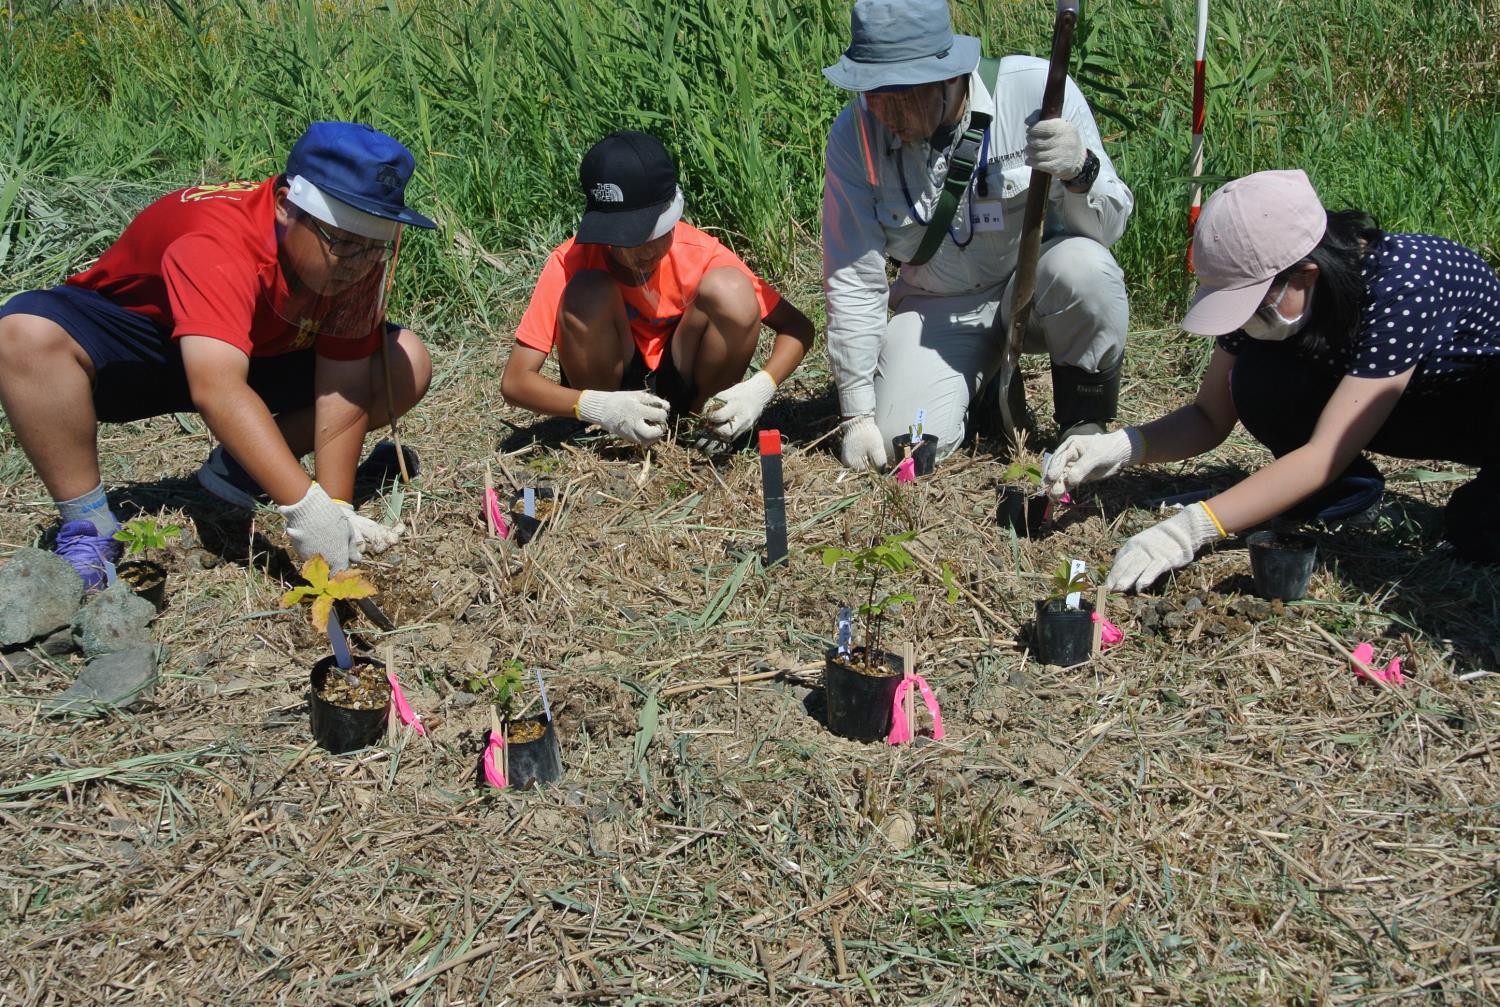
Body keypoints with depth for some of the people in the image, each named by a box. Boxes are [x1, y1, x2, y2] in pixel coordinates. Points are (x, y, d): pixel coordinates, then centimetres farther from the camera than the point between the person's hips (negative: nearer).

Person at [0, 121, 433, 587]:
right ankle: (89, 529, -23)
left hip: (265, 353, 5)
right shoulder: (216, 242, -39)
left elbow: (343, 389, -23)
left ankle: (238, 467, -8)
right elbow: (217, 391, -51)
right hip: (134, 334, -4)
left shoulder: (359, 256, -22)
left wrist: (338, 511, -32)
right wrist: (306, 508, -58)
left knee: (407, 364, -14)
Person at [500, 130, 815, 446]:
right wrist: (599, 408, -42)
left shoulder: (700, 254, -20)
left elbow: (797, 327, -15)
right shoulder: (571, 263, -23)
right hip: (612, 383, -1)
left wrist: (759, 389, -35)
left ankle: (707, 420, -6)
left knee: (732, 288, -27)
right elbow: (514, 381, -25)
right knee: (588, 292, -31)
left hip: (682, 381, 1)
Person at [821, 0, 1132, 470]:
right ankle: (986, 381, 18)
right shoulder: (854, 134, -15)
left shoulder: (1037, 90, -21)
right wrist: (857, 413, -10)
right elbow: (852, 278, -11)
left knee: (1083, 267, -35)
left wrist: (1080, 170, -42)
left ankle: (1085, 425, -7)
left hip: (1036, 289, -1)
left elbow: (1110, 226, -18)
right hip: (936, 306, 2)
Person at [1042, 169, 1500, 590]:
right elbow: (1209, 418, -9)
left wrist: (1190, 529, -48)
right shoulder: (1260, 288, -19)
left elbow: (1325, 454, -40)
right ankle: (1346, 490, -2)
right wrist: (1123, 446, -29)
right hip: (1407, 408, 5)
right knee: (1259, 378, -23)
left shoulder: (1399, 284, -37)